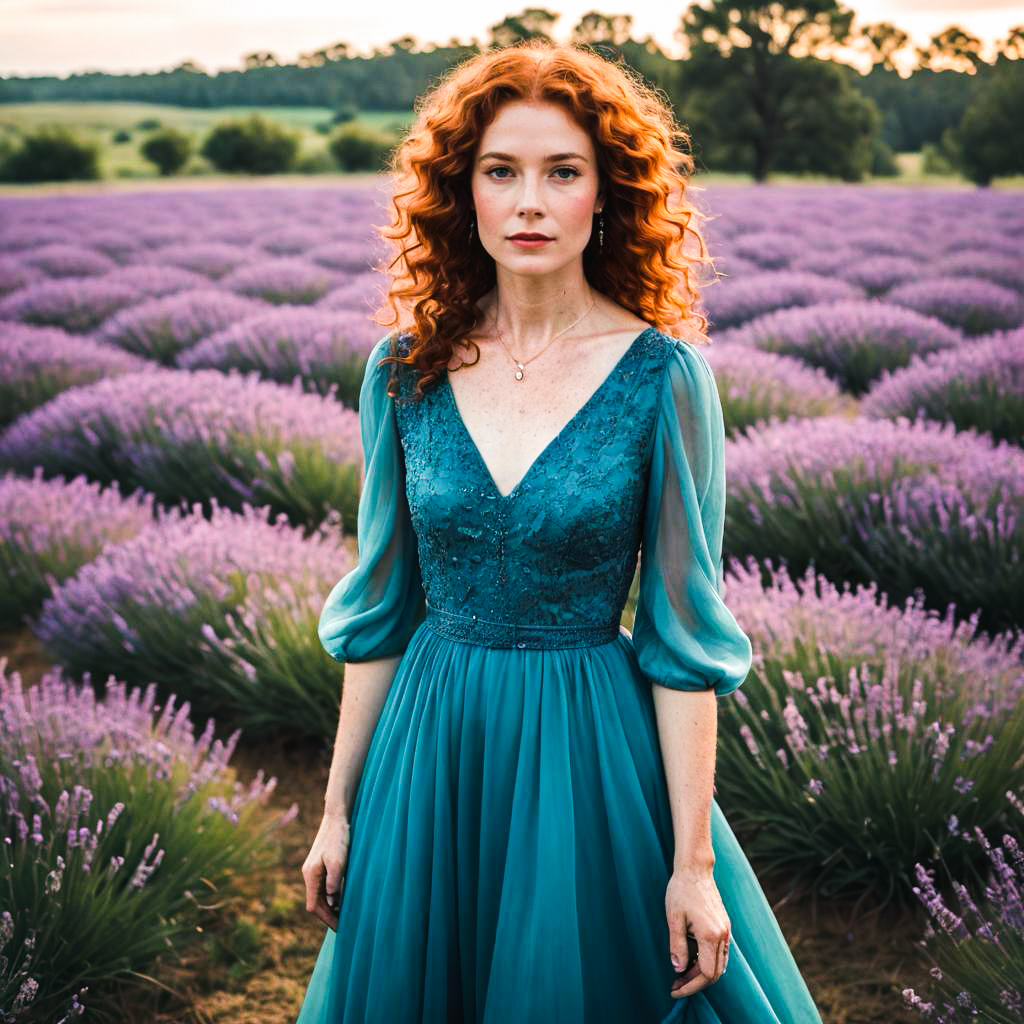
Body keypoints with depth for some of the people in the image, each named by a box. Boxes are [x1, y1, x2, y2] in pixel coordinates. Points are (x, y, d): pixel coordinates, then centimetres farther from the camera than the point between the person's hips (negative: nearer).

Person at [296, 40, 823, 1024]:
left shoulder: (662, 375, -11)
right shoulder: (406, 369, -2)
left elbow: (682, 635, -9)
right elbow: (380, 605, 4)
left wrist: (694, 861, -9)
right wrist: (339, 809, 6)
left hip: (593, 755, -3)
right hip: (432, 749, 3)